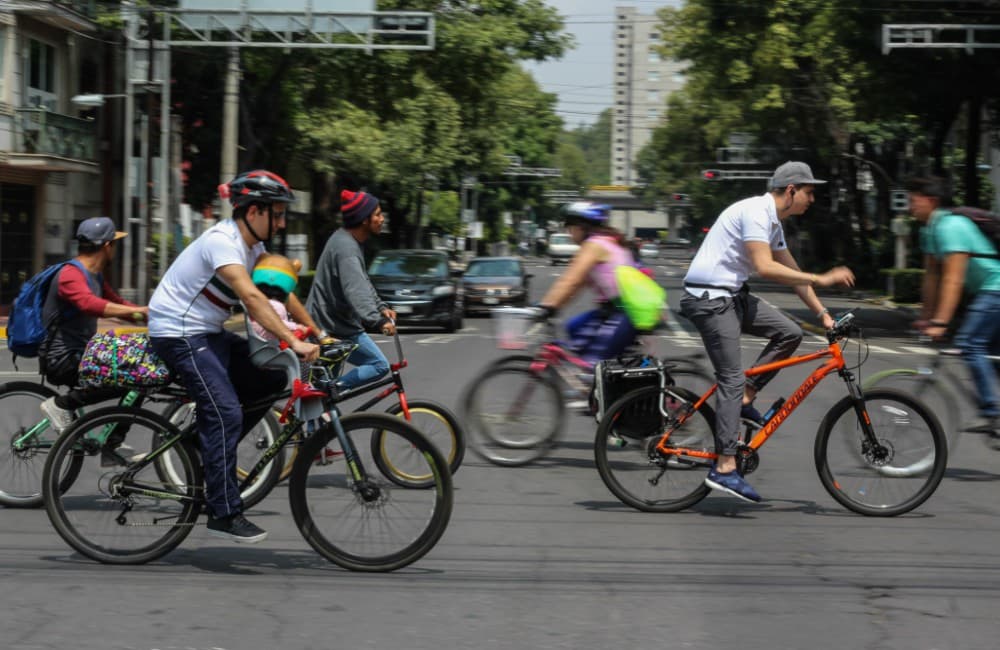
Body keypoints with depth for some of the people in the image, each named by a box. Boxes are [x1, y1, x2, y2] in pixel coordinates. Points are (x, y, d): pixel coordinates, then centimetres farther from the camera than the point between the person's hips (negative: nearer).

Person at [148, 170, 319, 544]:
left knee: (271, 378, 3)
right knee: (225, 413, -18)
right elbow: (251, 296, -35)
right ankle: (224, 514, -17)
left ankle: (212, 448, 13)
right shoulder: (222, 242, -23)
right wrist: (293, 342, -40)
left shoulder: (252, 244, 7)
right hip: (178, 334, -10)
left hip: (208, 333, 10)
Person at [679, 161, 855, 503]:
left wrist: (823, 314, 17)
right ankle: (724, 468, -15)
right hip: (709, 298, -10)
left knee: (789, 333, 1)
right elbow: (765, 267, -27)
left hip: (732, 295, 10)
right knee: (732, 378, -13)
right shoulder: (756, 212, -17)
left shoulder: (773, 221, 15)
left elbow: (792, 273, 21)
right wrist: (821, 279, -24)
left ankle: (744, 398, 7)